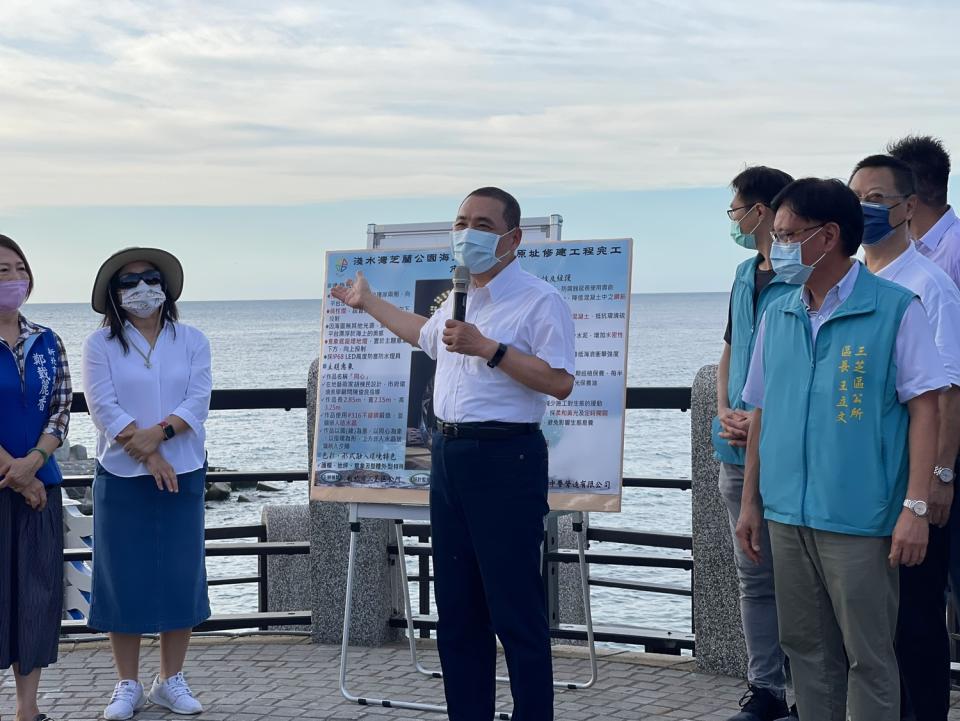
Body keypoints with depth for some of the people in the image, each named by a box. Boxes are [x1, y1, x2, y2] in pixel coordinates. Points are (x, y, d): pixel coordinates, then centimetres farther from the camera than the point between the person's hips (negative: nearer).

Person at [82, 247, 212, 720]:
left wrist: (159, 432, -20)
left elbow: (198, 402, -4)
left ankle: (171, 680, 16)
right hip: (121, 477, -1)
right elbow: (104, 408, -9)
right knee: (123, 576, 2)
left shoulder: (191, 341, 6)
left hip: (182, 474, 2)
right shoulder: (101, 344, 1)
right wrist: (148, 456, -16)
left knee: (180, 575, 4)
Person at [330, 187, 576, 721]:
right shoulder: (459, 299, 17)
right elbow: (427, 336, 40)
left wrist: (489, 349, -23)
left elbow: (560, 382, -20)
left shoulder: (540, 300, -10)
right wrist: (369, 303, 48)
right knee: (457, 609, 12)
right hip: (449, 454, 9)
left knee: (516, 611, -7)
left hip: (505, 457, -8)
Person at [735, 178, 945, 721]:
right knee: (807, 650, 13)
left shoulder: (895, 310, -7)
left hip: (859, 519, -5)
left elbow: (925, 409, -8)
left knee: (869, 657, 1)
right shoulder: (777, 316, 9)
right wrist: (751, 502, 15)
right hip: (787, 515, 5)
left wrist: (915, 507, -14)